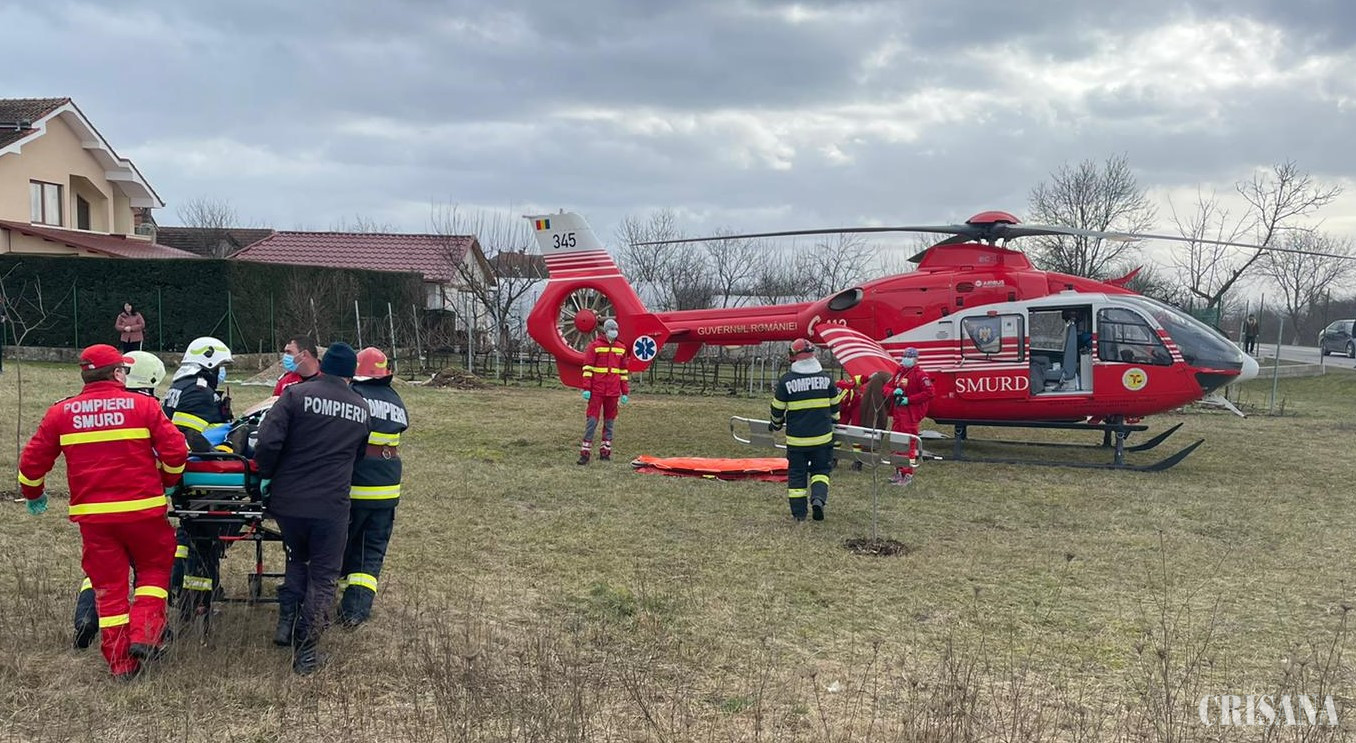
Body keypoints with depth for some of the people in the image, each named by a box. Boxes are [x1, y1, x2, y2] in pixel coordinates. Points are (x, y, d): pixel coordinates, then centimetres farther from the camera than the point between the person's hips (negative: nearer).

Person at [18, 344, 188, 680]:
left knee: (108, 584, 11)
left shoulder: (61, 413, 4)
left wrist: (32, 494, 28)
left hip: (92, 514, 3)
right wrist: (167, 481, 12)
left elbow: (32, 461, 8)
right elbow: (176, 452, -8)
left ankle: (121, 662, 13)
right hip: (142, 508, -2)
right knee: (154, 567, 18)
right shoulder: (143, 405, -4)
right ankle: (144, 634, 1)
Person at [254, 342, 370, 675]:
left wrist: (267, 475, 2)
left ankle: (287, 620, 20)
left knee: (298, 558, 28)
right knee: (323, 577, 11)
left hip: (287, 501, 0)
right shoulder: (362, 408, 7)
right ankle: (306, 651, 8)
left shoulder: (296, 394, -5)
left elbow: (267, 442, -14)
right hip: (332, 506, 0)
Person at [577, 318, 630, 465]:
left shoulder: (621, 348, 12)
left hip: (613, 392, 4)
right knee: (592, 420, -6)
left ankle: (605, 451, 14)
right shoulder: (595, 346, -1)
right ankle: (585, 453, -5)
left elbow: (624, 371, 16)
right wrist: (586, 388, -11)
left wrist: (625, 392, 13)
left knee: (609, 421, 7)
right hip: (596, 390, -4)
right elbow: (587, 367, -4)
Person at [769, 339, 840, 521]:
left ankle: (799, 512, 10)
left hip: (796, 438, -1)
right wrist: (834, 421, 32)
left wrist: (776, 424, 21)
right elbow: (834, 405, 12)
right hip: (822, 437, 2)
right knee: (821, 470, 16)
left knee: (796, 473, 10)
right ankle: (819, 498, -9)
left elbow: (778, 409, 1)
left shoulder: (786, 380, -8)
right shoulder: (825, 378, 0)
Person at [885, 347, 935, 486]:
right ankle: (899, 472, 23)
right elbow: (887, 387, 17)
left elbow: (928, 393, -16)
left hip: (910, 415, -8)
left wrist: (909, 399, -17)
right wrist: (894, 392, -7)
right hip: (897, 413, 8)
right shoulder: (899, 372, 15)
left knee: (908, 444, -7)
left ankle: (908, 474, -2)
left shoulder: (920, 374, -8)